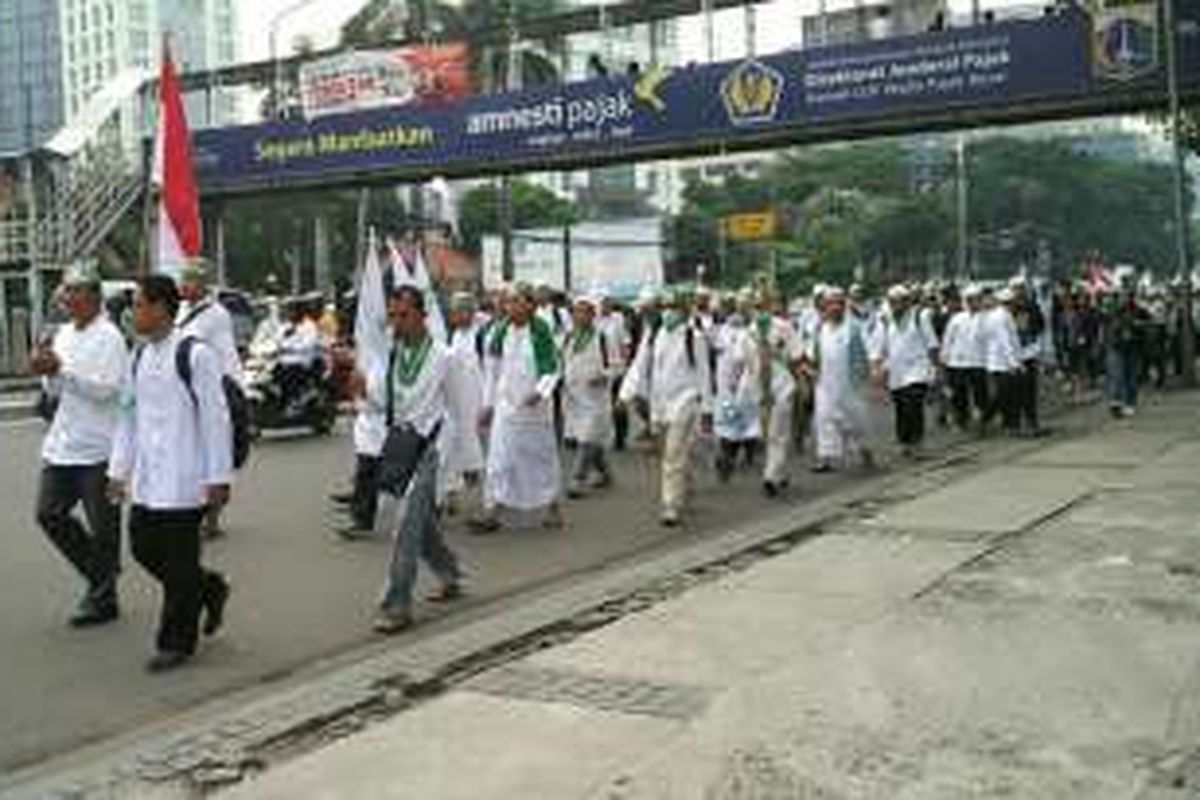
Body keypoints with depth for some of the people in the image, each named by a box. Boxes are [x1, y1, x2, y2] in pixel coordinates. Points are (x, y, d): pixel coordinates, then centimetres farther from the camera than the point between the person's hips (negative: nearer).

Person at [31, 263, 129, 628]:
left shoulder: (109, 338, -11)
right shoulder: (63, 334, 13)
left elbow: (108, 389, -20)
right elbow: (57, 390, 18)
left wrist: (61, 369, -21)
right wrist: (48, 374, -3)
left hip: (97, 447, -8)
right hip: (62, 444, 8)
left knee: (102, 528, 2)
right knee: (49, 514, 8)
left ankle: (102, 599, 14)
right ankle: (100, 569, 25)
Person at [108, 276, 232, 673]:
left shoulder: (195, 354, -12)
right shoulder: (139, 356, 11)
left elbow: (216, 418, -12)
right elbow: (128, 414, 17)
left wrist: (218, 477, -13)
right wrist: (119, 469, 14)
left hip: (184, 477, -8)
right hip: (147, 475, 8)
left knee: (179, 561, 0)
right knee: (143, 545, 10)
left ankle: (176, 643, 13)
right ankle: (210, 589, 31)